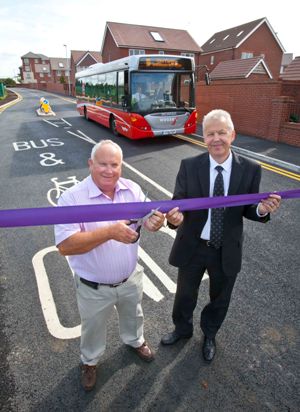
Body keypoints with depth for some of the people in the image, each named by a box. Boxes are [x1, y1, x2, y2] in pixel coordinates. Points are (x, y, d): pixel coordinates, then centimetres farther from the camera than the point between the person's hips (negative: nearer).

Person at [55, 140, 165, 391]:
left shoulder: (132, 189, -10)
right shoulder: (72, 198, -25)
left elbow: (148, 218, -11)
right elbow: (65, 245, -32)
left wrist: (155, 222, -37)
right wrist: (109, 232, -42)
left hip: (131, 278, 4)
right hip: (93, 287, -3)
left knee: (133, 315, 32)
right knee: (93, 328, 25)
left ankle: (135, 341, 65)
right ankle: (90, 361, 57)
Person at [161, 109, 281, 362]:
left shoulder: (250, 170, -11)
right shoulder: (189, 166, -12)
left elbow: (249, 210, -3)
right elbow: (178, 203, -13)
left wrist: (262, 210, -26)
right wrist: (175, 217, -36)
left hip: (227, 251, 1)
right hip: (192, 247, 0)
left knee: (220, 298, 24)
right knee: (185, 294, 23)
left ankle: (209, 334, 57)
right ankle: (183, 328, 56)